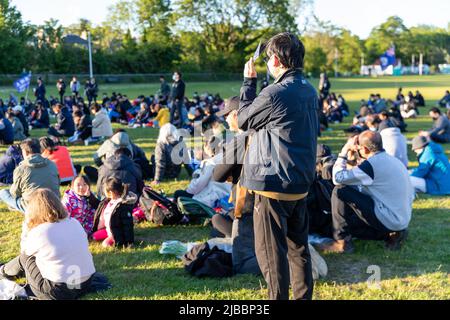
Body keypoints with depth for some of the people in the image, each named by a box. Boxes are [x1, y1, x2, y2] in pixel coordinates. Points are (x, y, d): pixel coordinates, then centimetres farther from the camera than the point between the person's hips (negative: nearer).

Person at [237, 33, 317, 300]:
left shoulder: (275, 94, -19)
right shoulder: (310, 91, 7)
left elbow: (244, 120, -4)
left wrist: (249, 81, 5)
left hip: (274, 185, -8)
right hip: (302, 183, 9)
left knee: (271, 251, 3)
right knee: (298, 246, 17)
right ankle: (304, 296, 26)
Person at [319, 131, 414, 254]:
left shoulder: (373, 163, -18)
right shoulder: (392, 160, 10)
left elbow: (338, 178, -16)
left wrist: (344, 151, -6)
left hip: (388, 220, -9)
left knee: (340, 191, -9)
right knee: (350, 221, 24)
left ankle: (342, 241, -5)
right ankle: (391, 233, 13)